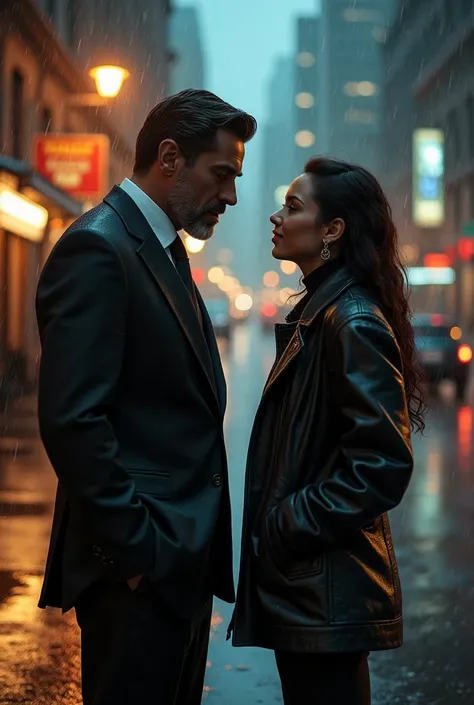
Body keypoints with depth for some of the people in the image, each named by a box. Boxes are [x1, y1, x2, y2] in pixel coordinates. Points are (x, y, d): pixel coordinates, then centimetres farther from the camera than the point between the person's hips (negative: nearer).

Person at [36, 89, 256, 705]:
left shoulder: (165, 250, 16)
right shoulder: (97, 249, -15)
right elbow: (72, 420, -22)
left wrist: (191, 544, 13)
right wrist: (134, 549, -19)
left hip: (183, 557, 10)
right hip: (140, 566, -10)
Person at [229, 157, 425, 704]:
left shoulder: (353, 323, -17)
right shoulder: (315, 314, 13)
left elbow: (383, 465, -22)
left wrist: (289, 526, -16)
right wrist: (276, 525, 10)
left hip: (328, 592, -10)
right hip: (300, 581, 10)